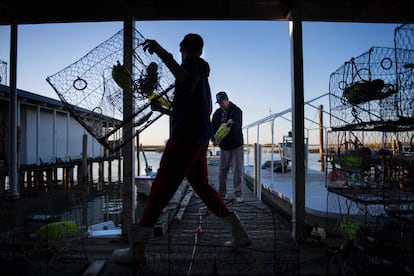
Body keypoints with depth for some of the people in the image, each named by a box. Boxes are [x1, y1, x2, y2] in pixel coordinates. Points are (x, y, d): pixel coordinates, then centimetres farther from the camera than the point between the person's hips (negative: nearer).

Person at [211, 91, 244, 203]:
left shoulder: (236, 111, -10)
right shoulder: (217, 113, 4)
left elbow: (238, 125, -28)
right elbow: (213, 127, 3)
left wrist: (232, 124, -52)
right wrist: (213, 139, -17)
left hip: (236, 145, -4)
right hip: (223, 146, 4)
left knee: (237, 170, -3)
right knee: (222, 170, 8)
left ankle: (238, 194, 6)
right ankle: (222, 193, 19)